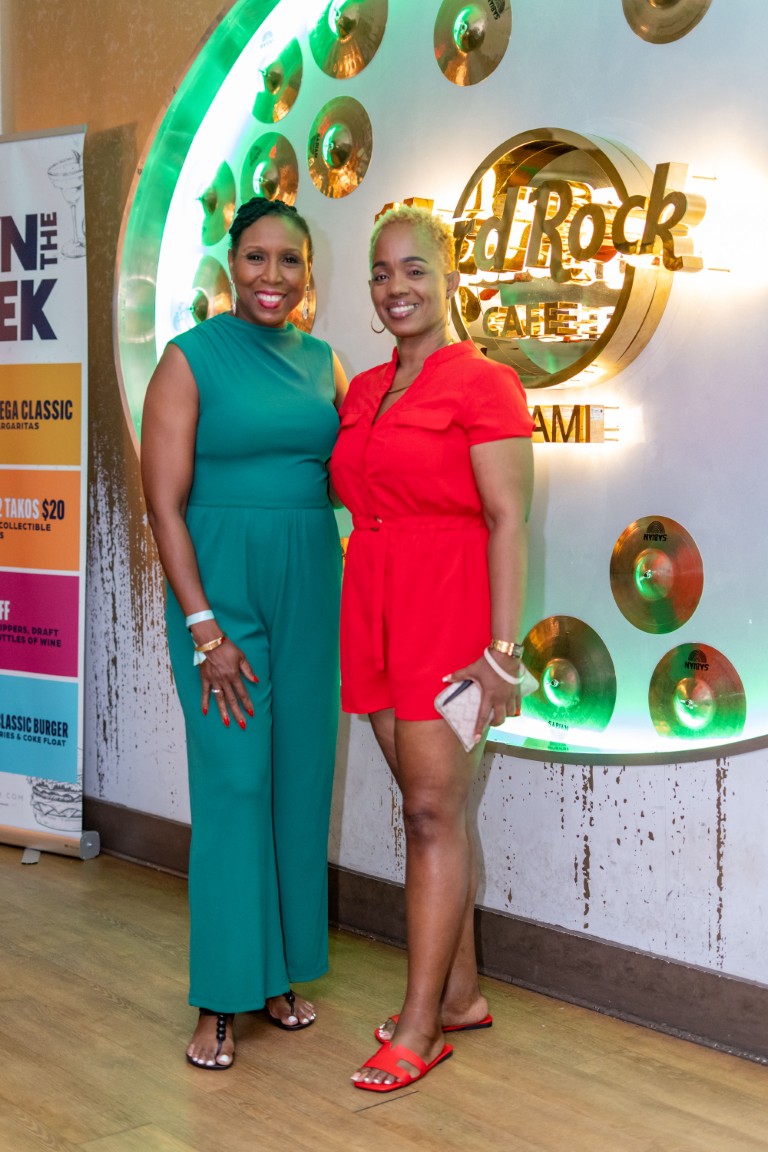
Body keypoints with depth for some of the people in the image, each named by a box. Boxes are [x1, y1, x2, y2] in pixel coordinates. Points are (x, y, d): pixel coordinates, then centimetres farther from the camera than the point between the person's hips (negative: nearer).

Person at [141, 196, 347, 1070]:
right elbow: (164, 503, -10)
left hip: (310, 588, 5)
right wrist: (204, 629, -14)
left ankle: (279, 971, 25)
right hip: (220, 586, -5)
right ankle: (220, 999, 10)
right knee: (232, 780, -3)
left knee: (300, 777, 9)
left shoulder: (323, 364, 10)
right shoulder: (191, 360, -5)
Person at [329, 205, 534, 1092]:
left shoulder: (483, 384, -7)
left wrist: (503, 648, -17)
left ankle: (419, 1025, 8)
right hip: (373, 609, 7)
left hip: (446, 609, -7)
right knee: (428, 807, 12)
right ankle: (462, 993, 25)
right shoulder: (361, 393, 14)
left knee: (433, 811, -2)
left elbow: (509, 521, -12)